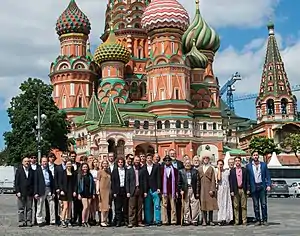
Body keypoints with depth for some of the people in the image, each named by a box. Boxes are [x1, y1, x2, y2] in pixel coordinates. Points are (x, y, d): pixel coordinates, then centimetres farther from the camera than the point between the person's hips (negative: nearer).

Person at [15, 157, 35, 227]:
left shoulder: (32, 171, 10)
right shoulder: (19, 170, 5)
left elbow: (33, 182, 9)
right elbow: (16, 182, 1)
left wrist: (33, 192, 2)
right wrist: (17, 191, -8)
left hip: (30, 193, 2)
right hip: (21, 193, -2)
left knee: (29, 208, 3)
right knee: (21, 208, 2)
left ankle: (29, 221, 6)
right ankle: (21, 222, 5)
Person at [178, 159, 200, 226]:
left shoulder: (195, 171, 8)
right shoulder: (181, 172, 10)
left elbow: (198, 182, 3)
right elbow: (179, 182, 7)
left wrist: (197, 192, -3)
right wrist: (180, 190, -6)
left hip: (193, 190, 0)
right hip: (185, 191, 0)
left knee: (195, 206, -3)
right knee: (186, 207, 2)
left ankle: (194, 220, 3)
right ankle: (186, 220, 8)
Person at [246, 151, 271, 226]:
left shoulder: (264, 164, 7)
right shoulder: (248, 166, 5)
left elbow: (267, 175, 6)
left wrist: (268, 185, -5)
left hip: (262, 186, 0)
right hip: (254, 187, 0)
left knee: (264, 204, -1)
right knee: (256, 205, 3)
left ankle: (265, 220, 5)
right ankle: (258, 220, 9)